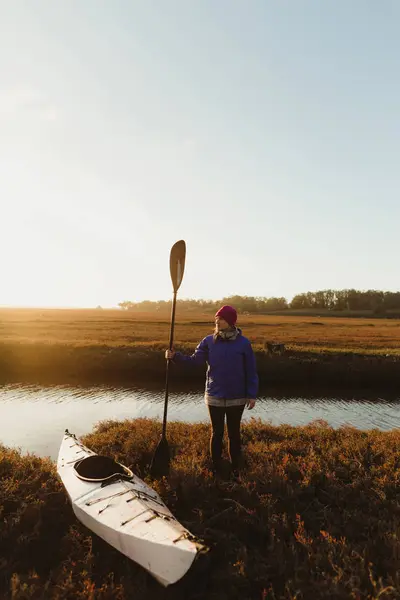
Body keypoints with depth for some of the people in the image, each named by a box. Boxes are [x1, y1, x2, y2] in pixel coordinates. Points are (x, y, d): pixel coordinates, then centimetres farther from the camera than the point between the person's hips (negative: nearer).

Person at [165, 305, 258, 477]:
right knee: (217, 433, 14)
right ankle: (216, 468, 31)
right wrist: (175, 356, -20)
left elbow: (251, 371, -5)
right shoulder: (208, 341, -4)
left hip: (236, 398, -1)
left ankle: (235, 468, 32)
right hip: (214, 397, 1)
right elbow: (195, 360, -6)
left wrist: (252, 394, -6)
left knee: (234, 433, 15)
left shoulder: (243, 343, -9)